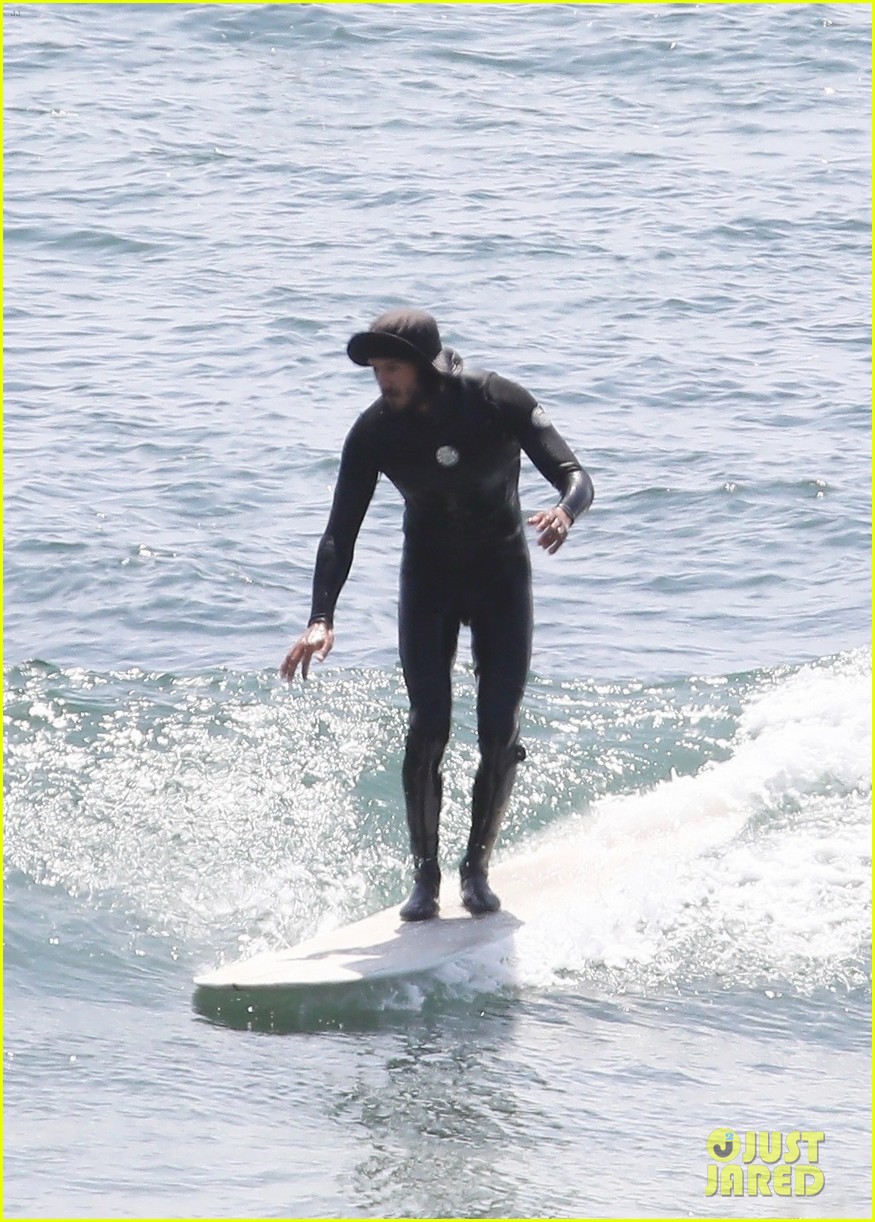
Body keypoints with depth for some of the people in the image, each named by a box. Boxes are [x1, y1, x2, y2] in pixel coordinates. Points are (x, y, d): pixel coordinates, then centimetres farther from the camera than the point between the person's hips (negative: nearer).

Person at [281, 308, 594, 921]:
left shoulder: (501, 403, -20)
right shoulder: (375, 431, -15)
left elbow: (574, 475, -21)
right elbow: (341, 532, -13)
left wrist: (564, 510, -46)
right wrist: (321, 619, -26)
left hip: (502, 571, -1)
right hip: (430, 577, 1)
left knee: (500, 731, -9)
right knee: (429, 727, -13)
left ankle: (478, 865, 8)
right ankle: (425, 871, -1)